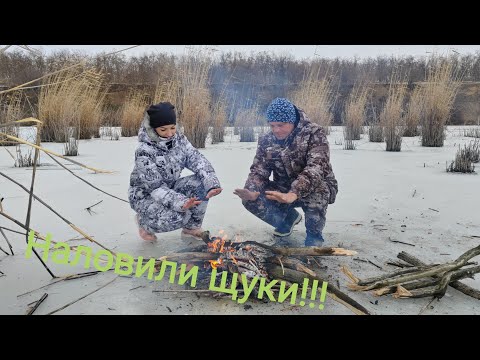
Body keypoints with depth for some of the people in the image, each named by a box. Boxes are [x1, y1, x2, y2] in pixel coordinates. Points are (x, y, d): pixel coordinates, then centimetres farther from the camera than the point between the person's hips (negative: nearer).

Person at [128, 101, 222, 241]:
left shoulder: (179, 139, -8)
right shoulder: (144, 150, -26)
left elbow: (197, 160, -17)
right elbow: (155, 187, -27)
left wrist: (212, 184, -36)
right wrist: (181, 203, -42)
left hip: (170, 187, 6)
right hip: (145, 194, -6)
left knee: (202, 183, -18)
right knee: (178, 217, -31)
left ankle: (192, 228, 1)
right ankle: (144, 221, 2)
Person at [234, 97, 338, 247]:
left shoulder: (314, 133, -19)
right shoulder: (266, 140, -3)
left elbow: (316, 168, -33)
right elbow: (259, 170, -8)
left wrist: (293, 194, -49)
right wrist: (251, 192, -32)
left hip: (318, 188, -4)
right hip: (284, 191, 4)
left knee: (315, 189, -39)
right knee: (251, 201, -17)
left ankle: (314, 237, -12)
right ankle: (290, 217, 12)